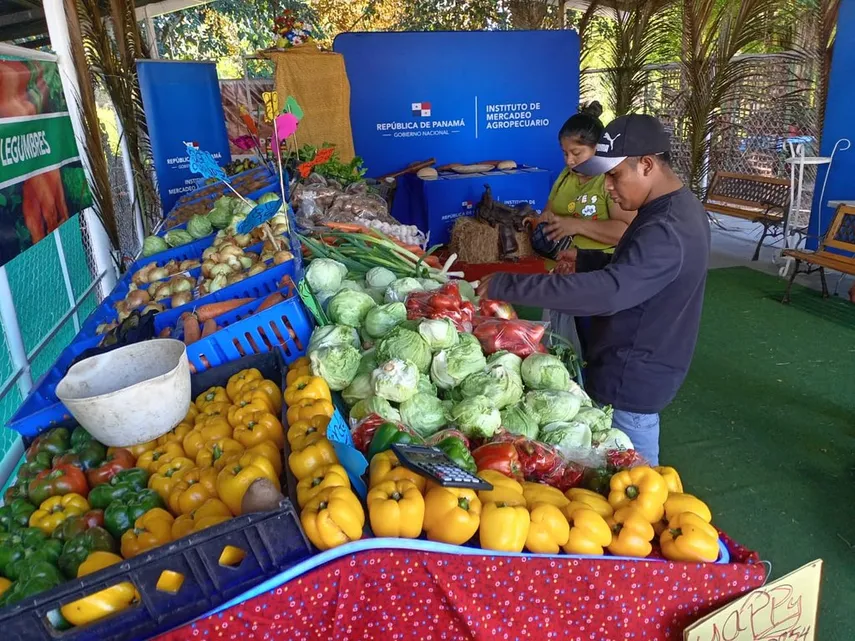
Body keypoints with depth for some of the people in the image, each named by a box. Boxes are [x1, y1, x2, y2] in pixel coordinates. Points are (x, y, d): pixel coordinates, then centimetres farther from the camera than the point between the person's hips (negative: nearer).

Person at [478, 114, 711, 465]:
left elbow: (608, 292, -41)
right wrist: (585, 259, 4)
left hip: (633, 376, -10)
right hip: (639, 366, 10)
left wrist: (505, 286, -39)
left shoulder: (666, 231, -29)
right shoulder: (678, 207, 5)